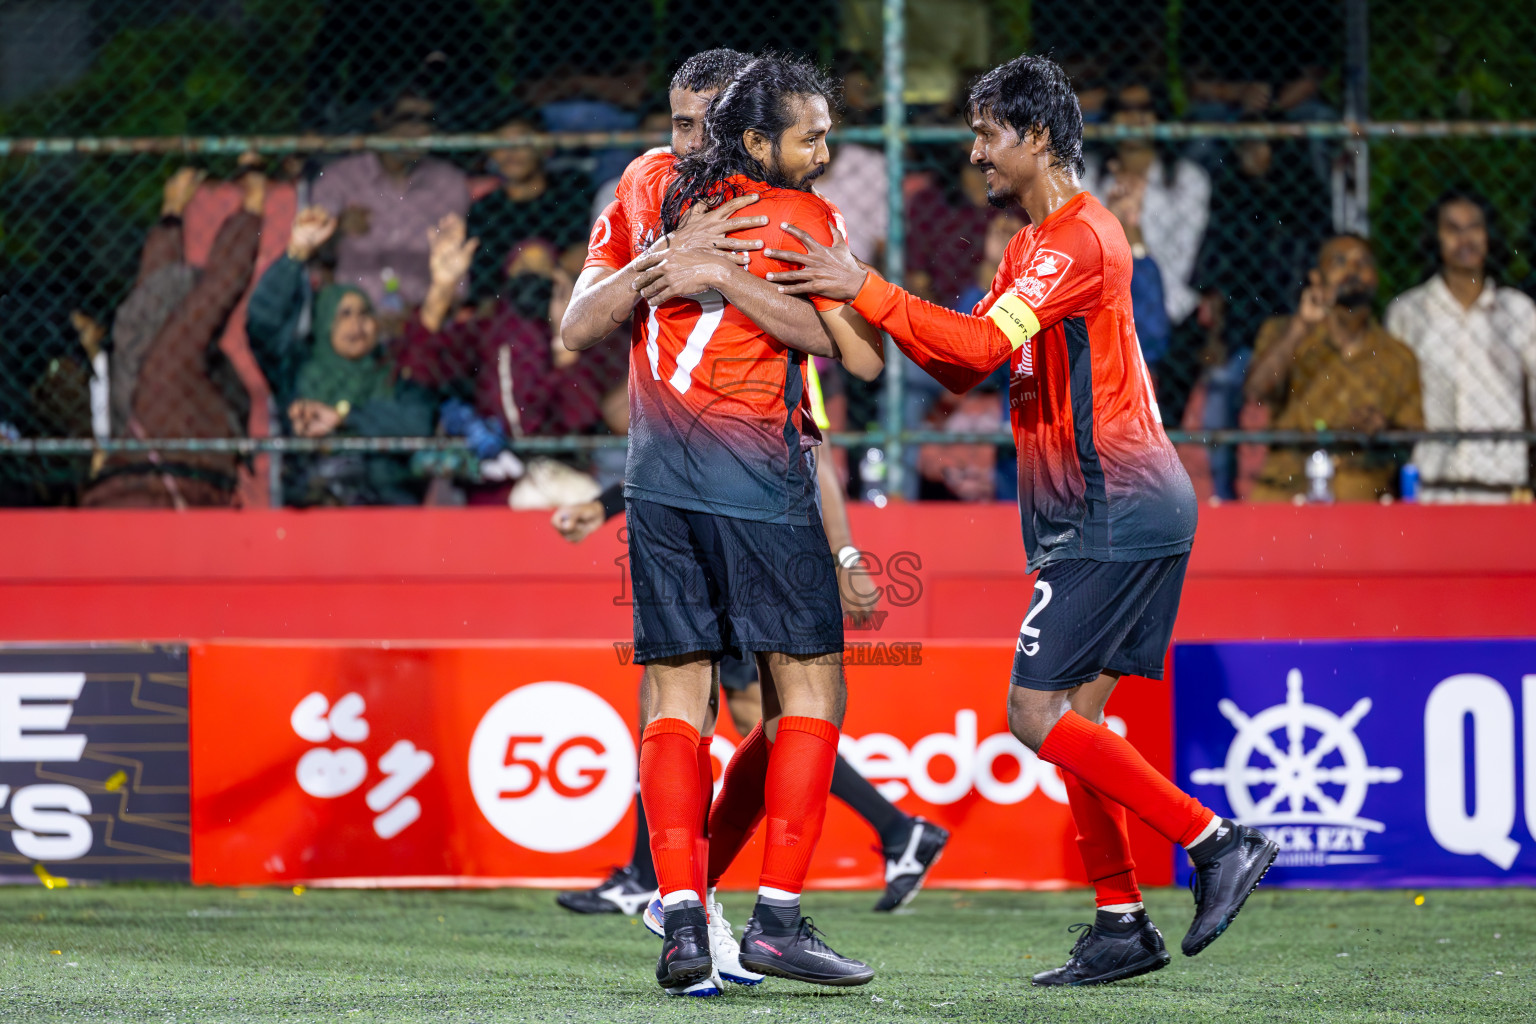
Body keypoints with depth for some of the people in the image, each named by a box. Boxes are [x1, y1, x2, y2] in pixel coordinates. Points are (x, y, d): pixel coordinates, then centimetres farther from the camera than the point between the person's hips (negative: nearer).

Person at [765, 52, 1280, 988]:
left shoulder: (1079, 238, -14)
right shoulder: (1036, 244, 19)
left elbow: (982, 346, -24)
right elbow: (965, 363, 17)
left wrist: (865, 290, -22)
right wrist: (866, 301, 4)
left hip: (1115, 515, -10)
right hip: (1103, 515, 10)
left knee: (1038, 715, -12)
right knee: (1074, 716, 8)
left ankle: (1218, 841, -11)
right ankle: (1122, 923, 9)